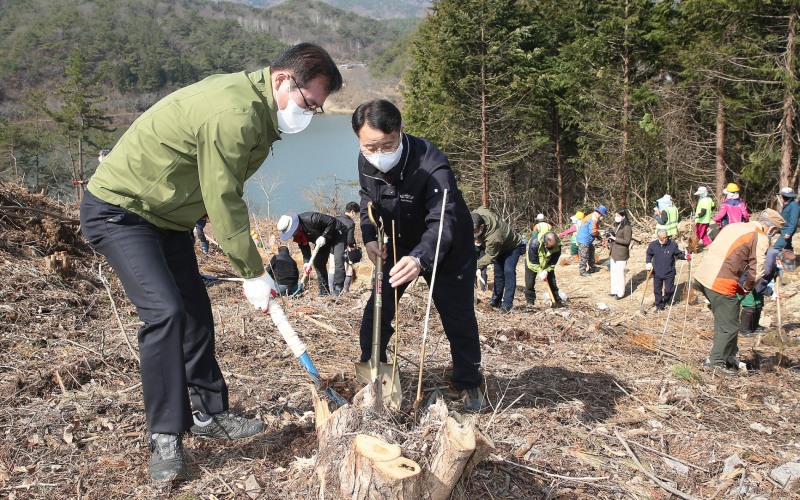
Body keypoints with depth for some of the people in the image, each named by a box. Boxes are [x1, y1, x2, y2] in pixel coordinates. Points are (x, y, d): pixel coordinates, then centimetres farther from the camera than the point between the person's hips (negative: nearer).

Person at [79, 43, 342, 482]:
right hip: (118, 211, -10)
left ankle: (209, 413, 21)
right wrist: (253, 273, -18)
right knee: (165, 312, -19)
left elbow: (224, 195, 10)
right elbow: (223, 204, -26)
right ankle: (164, 438, -8)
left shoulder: (256, 107, 2)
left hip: (166, 214, 10)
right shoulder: (235, 114, -29)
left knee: (195, 313, 9)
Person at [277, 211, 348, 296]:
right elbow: (304, 247, -4)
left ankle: (338, 289, -20)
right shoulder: (297, 234, -11)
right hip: (323, 240, 8)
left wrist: (324, 236, -32)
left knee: (338, 260, -22)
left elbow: (332, 221, -31)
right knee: (318, 263, 1)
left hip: (337, 233, -8)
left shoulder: (310, 219, -36)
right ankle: (324, 290, 8)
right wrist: (306, 262, -19)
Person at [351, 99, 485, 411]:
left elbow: (442, 222, -47)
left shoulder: (431, 165, -37)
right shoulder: (366, 162, -17)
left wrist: (419, 259, -66)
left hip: (447, 249, -4)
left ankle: (469, 384, 23)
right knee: (376, 313, 0)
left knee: (458, 318, 2)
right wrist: (369, 237, -13)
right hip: (398, 248, 5)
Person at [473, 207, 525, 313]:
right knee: (498, 272, 9)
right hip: (502, 247, 9)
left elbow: (490, 257, -30)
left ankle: (507, 304, -23)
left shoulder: (493, 238, -46)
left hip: (514, 246, -9)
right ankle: (496, 300, 19)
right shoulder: (479, 212, -29)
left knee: (508, 271, -24)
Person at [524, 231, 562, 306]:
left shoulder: (557, 245, -29)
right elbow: (533, 261, -29)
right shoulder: (534, 242, -39)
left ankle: (558, 301, 8)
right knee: (530, 284, -5)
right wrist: (540, 272, -28)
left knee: (552, 283, -1)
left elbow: (553, 262, -17)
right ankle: (530, 302, 8)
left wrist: (546, 271, -24)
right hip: (532, 264, -2)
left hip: (547, 266, 2)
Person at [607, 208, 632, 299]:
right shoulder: (617, 225, 10)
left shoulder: (627, 227, -16)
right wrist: (610, 236, 2)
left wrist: (614, 238, -23)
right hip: (614, 253, 9)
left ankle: (621, 293, 11)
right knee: (613, 272, 15)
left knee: (620, 273, 0)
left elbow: (627, 241, -20)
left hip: (621, 254, -9)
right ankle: (614, 290, 26)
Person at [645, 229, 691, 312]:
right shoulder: (653, 245, -8)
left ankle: (666, 300, 34)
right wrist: (648, 262, -7)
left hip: (669, 273, -1)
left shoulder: (673, 245, -10)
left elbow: (678, 254, 2)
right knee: (657, 290, 10)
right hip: (657, 273, 1)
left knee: (669, 290, 1)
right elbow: (649, 255, 8)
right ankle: (659, 305, 28)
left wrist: (685, 256, -17)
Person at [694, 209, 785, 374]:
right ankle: (715, 362, 9)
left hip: (701, 276, 8)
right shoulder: (761, 239, -4)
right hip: (721, 284, -8)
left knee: (725, 319, 22)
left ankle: (730, 355, 32)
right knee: (729, 326, 4)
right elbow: (757, 270, -10)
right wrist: (746, 288, 12)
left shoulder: (735, 226, 19)